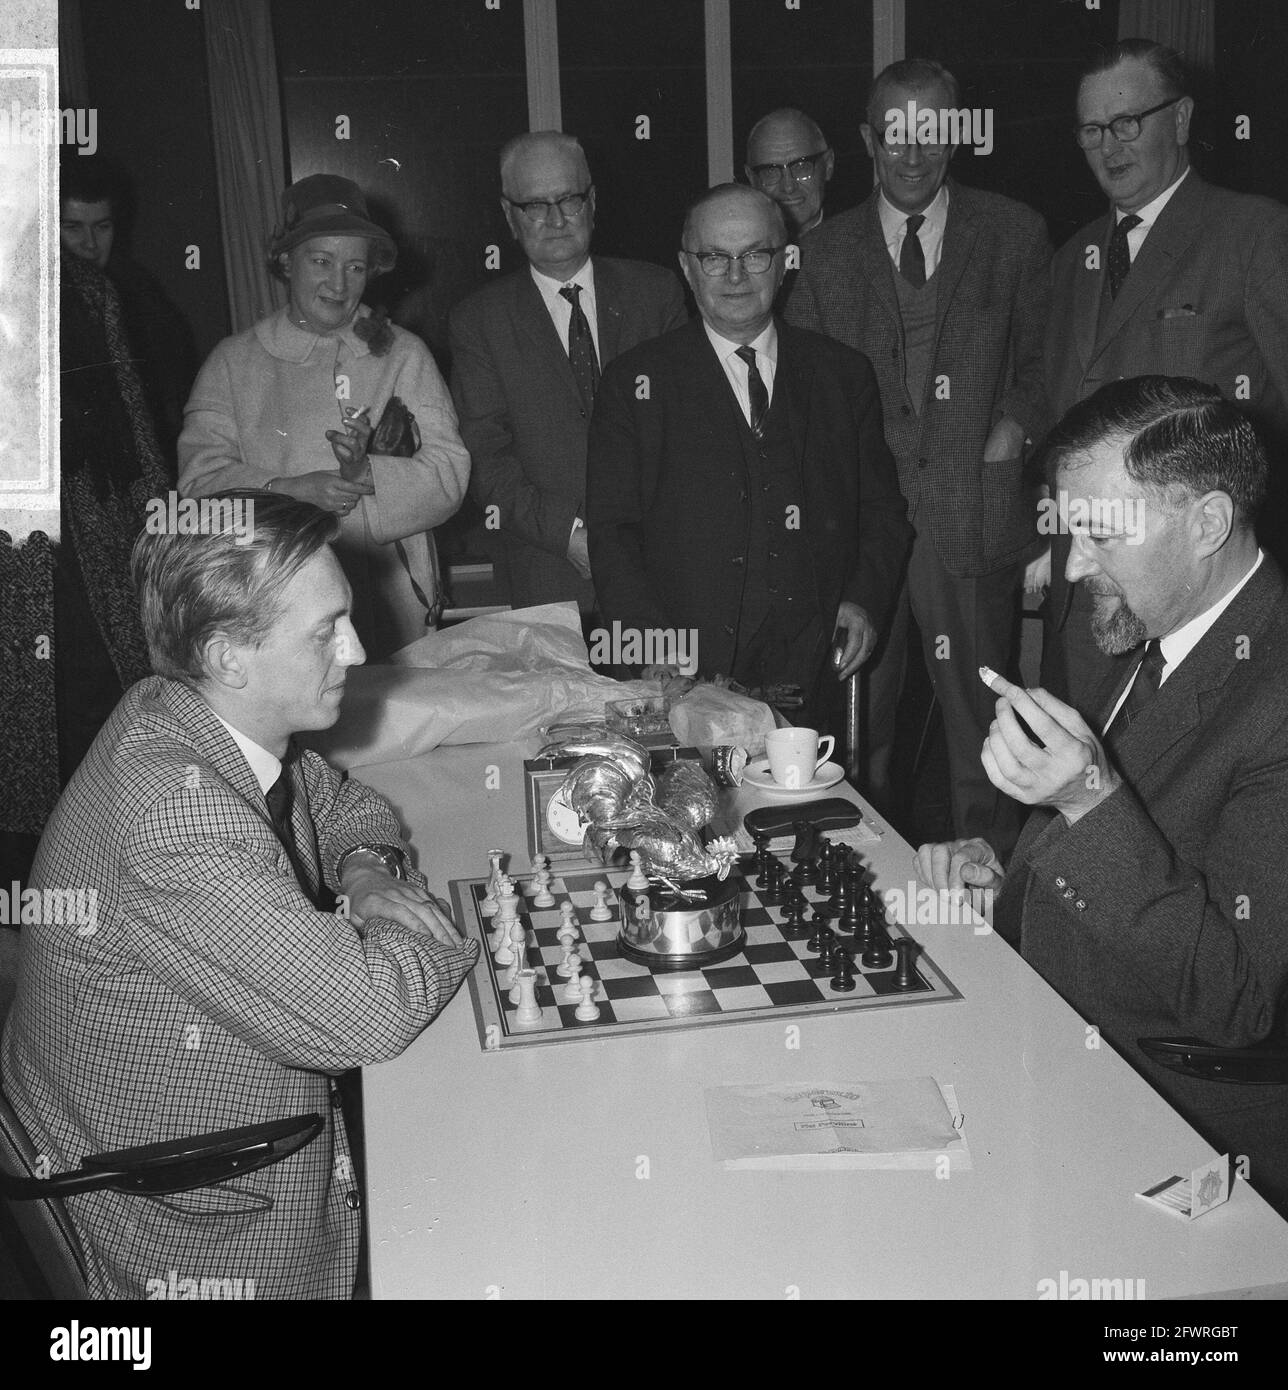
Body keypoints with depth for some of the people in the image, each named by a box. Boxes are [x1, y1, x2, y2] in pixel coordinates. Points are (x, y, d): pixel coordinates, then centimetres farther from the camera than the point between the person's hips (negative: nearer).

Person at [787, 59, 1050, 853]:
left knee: (983, 725, 4)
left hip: (973, 516, -1)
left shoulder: (1015, 235, 7)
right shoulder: (825, 252, 10)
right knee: (856, 727, 6)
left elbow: (1045, 359, 13)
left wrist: (1018, 424, -4)